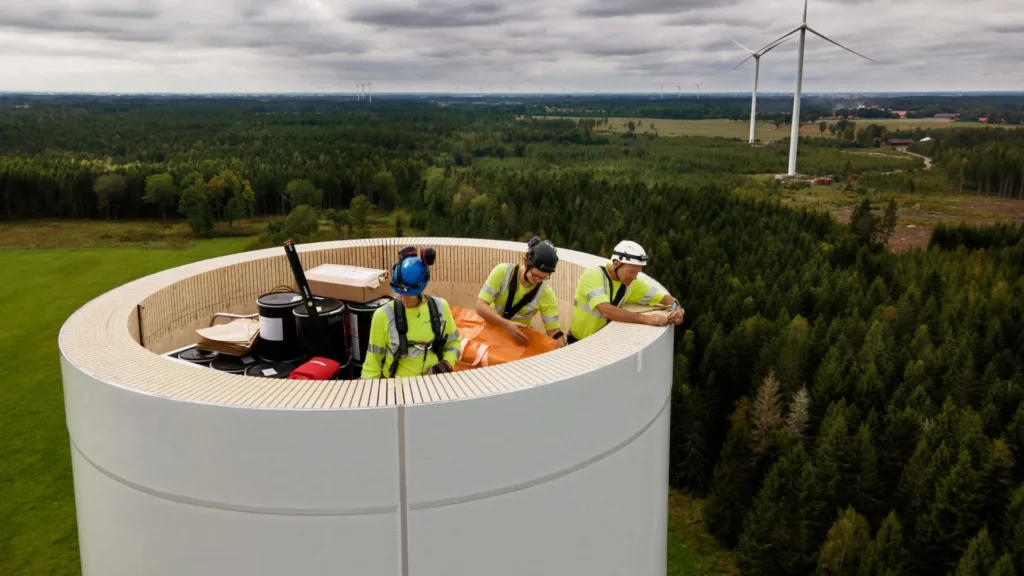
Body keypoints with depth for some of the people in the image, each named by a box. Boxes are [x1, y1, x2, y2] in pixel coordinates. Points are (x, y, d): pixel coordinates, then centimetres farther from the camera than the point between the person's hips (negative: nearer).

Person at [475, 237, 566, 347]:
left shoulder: (546, 294, -18)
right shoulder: (502, 272, -21)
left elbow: (554, 331, -15)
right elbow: (480, 306, -23)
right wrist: (507, 325, -37)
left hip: (519, 336, 0)